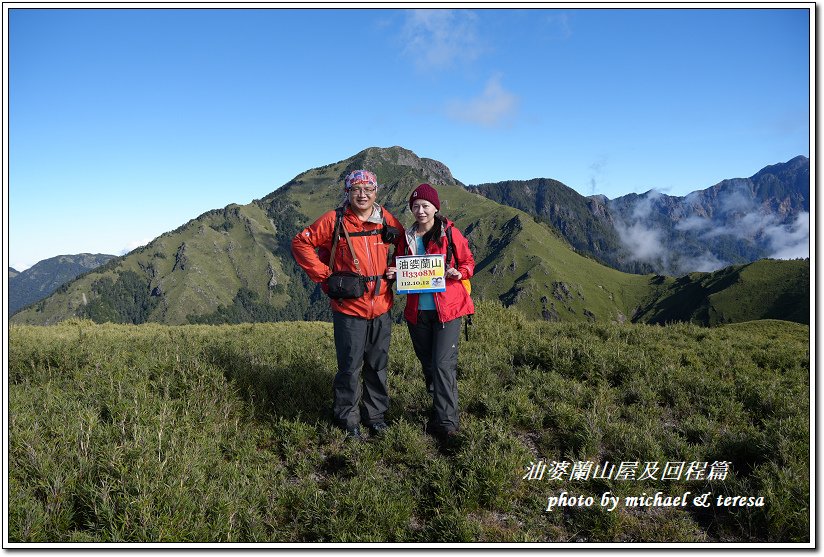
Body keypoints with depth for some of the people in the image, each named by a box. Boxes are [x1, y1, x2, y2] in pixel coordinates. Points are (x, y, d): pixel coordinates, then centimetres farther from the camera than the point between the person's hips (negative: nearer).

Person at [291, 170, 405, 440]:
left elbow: (403, 242, 22)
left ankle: (375, 414, 31)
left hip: (381, 307, 4)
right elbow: (301, 243, -2)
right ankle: (348, 420, 19)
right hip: (349, 308, -4)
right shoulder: (334, 220, -7)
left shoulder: (387, 220, 4)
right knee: (350, 367, 2)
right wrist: (323, 274, -6)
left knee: (378, 365, 14)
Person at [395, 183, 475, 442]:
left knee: (443, 364, -11)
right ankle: (440, 409, 31)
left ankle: (446, 423, -6)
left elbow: (468, 262, 4)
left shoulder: (450, 233, -3)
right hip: (417, 311, 5)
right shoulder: (407, 236, 8)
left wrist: (458, 273, -17)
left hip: (447, 309, -4)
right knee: (427, 364, 14)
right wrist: (394, 273, -2)